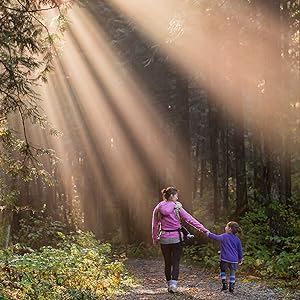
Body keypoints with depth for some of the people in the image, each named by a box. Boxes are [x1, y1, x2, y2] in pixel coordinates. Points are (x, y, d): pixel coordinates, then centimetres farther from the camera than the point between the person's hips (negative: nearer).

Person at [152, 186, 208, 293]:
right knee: (175, 263, 3)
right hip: (176, 238, -3)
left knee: (167, 263, 14)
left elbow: (155, 225, 7)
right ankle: (173, 284, -10)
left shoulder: (158, 208, 1)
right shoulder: (177, 207, -9)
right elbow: (190, 219, -9)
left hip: (164, 239, 3)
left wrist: (155, 238, 19)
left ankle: (169, 285, 20)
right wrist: (204, 229, -6)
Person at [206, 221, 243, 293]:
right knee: (232, 273, 15)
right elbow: (240, 250, 11)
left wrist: (208, 233, -4)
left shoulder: (224, 236, -8)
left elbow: (216, 237, -16)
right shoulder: (237, 239, 5)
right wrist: (240, 259, 23)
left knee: (223, 271, 19)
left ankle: (224, 284, 8)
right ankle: (231, 287, 11)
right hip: (234, 260, 3)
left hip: (225, 259, -3)